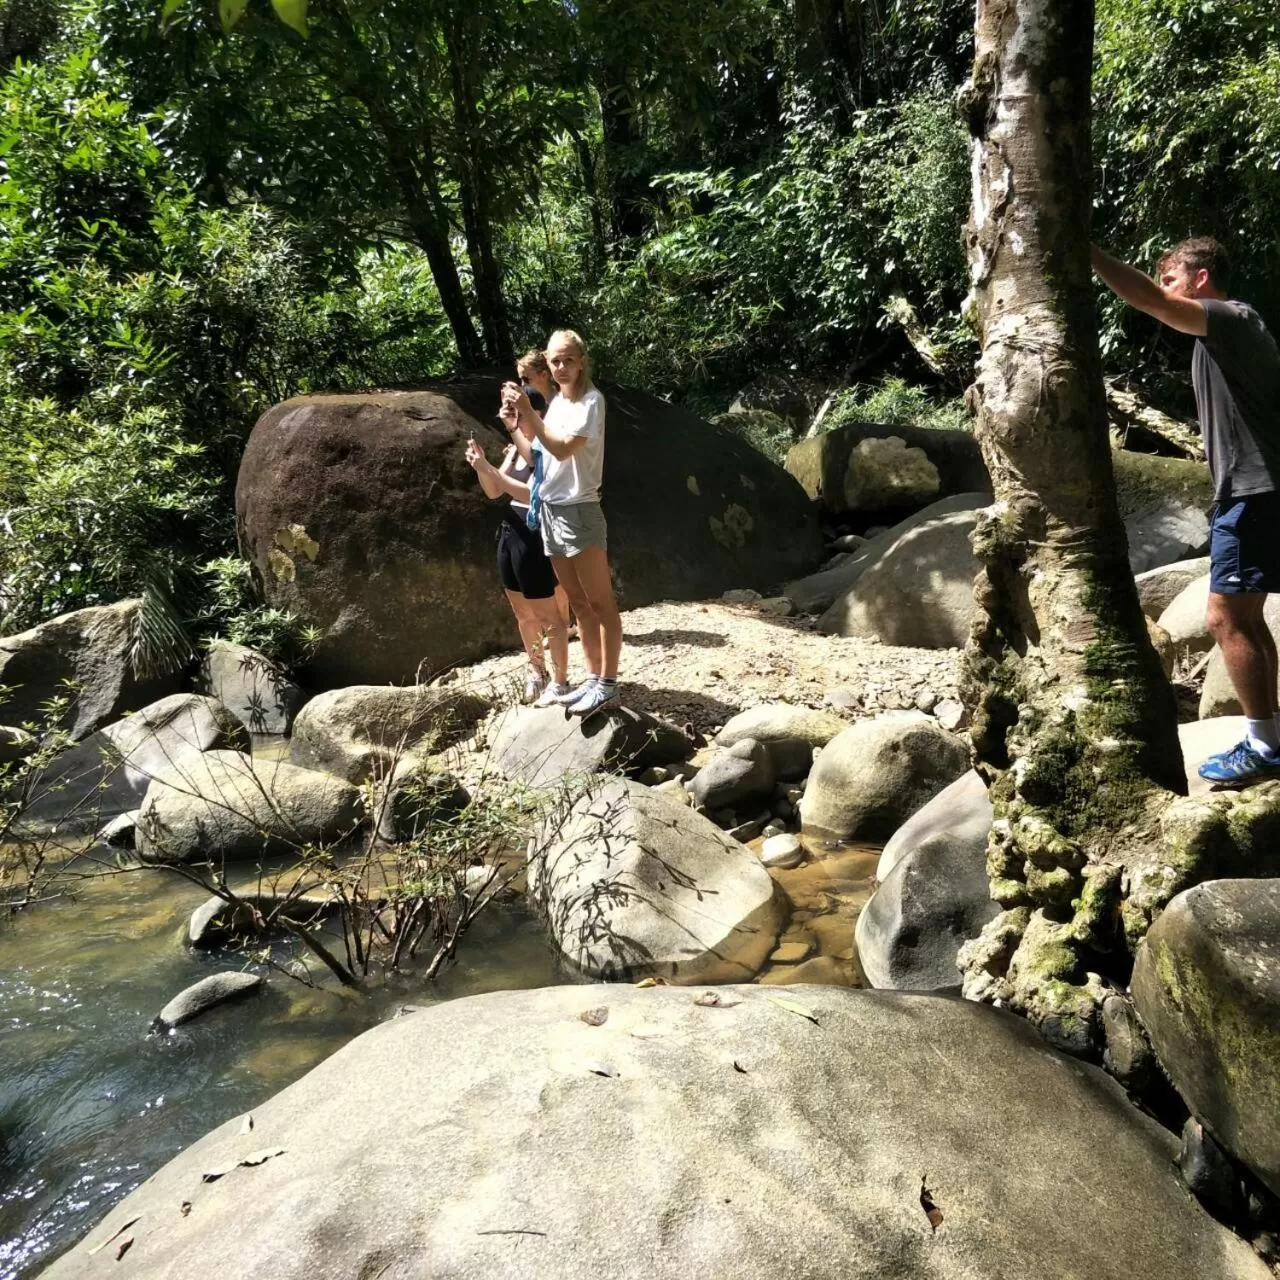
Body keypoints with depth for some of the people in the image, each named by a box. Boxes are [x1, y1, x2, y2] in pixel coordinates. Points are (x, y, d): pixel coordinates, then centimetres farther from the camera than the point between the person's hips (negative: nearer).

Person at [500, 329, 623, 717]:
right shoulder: (556, 404, 14)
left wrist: (529, 414, -23)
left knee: (600, 603, -4)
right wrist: (514, 422, 3)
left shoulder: (590, 401, -9)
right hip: (549, 510, 8)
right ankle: (593, 680, 19)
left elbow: (563, 449, -22)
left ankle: (608, 686, -1)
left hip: (578, 510, -8)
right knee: (578, 603, 12)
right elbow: (535, 459, 13)